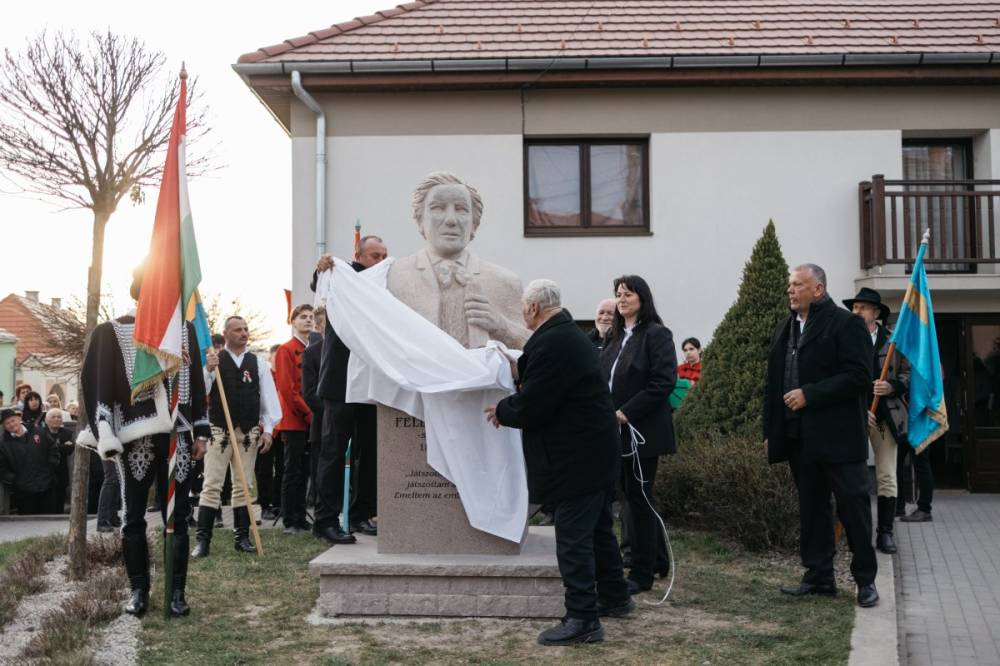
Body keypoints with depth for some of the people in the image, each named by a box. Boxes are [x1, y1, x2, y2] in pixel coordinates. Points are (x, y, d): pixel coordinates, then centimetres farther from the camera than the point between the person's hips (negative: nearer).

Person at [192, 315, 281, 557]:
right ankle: (202, 539, -3)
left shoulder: (259, 363, 8)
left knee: (243, 486, 9)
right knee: (212, 485, -4)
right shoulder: (212, 359, 0)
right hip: (218, 430, -3)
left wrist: (268, 428, 2)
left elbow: (268, 397, 8)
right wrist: (208, 370, -22)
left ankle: (242, 537, 16)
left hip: (249, 433, 3)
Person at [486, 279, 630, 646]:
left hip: (577, 457, -11)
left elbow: (530, 407, -21)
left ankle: (582, 619, 0)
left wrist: (501, 410, -3)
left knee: (573, 537, -5)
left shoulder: (551, 343, -22)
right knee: (598, 527, 21)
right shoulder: (569, 334, 12)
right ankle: (615, 597, 35)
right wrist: (520, 374, 8)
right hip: (596, 450, 11)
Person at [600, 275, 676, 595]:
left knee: (638, 496, -2)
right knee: (633, 494, 14)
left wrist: (626, 412, -19)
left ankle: (642, 573, 8)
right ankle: (658, 560, 28)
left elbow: (663, 382, -17)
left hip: (641, 430, -8)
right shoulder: (615, 338, 14)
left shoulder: (657, 335, -9)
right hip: (617, 431, 8)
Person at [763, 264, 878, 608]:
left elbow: (859, 376, -16)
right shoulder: (784, 328, 15)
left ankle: (865, 579, 12)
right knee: (811, 508, 11)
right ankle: (819, 576, 20)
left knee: (853, 506, 0)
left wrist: (809, 395, -20)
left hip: (837, 435, -6)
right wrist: (770, 431, 12)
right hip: (799, 437, 7)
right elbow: (773, 383, 17)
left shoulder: (846, 324, -6)